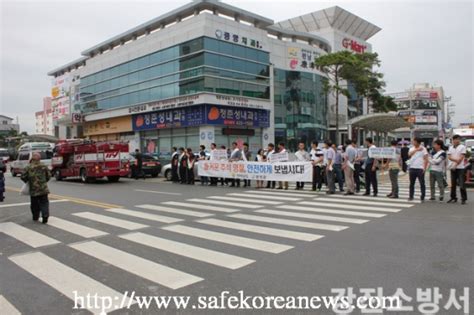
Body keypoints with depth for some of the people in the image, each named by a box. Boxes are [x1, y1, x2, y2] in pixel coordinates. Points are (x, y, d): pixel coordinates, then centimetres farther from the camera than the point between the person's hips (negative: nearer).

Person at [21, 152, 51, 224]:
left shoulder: (28, 167, -5)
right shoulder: (44, 166, -2)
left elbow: (23, 177, -3)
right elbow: (48, 176, 4)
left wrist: (27, 181, 17)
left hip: (33, 190, 0)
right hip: (43, 189, 0)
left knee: (34, 204, 15)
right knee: (44, 203, 3)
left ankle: (35, 217, 26)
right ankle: (45, 216, -11)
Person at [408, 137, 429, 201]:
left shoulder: (423, 149, -2)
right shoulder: (411, 149, 13)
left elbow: (426, 159, -6)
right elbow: (409, 154, -8)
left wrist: (424, 168, -13)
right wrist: (417, 150, -13)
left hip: (420, 169, -4)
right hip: (412, 168, 5)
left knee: (422, 183, -1)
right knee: (411, 183, 9)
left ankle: (422, 197, 5)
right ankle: (411, 196, 17)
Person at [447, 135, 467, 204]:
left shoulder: (462, 147, -1)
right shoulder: (450, 148, 13)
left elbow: (461, 157, -8)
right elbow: (449, 157, 4)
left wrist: (456, 165, -12)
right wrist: (456, 160, -14)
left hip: (460, 168, -5)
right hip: (452, 168, 5)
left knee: (462, 184, -7)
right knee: (453, 184, 9)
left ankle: (464, 199, -2)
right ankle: (453, 198, 17)